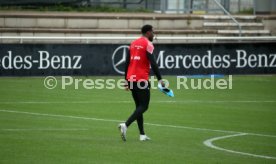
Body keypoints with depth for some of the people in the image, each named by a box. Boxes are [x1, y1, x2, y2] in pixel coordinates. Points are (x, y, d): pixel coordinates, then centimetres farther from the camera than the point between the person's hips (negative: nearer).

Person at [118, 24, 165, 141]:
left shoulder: (133, 44, 15)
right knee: (143, 106, -3)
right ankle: (125, 125, -22)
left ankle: (142, 135, 11)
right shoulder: (148, 44, -7)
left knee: (139, 106, 13)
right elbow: (153, 63, -16)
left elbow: (127, 63, 15)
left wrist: (126, 80, 19)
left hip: (131, 78, 8)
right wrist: (160, 79, -15)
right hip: (142, 79, -8)